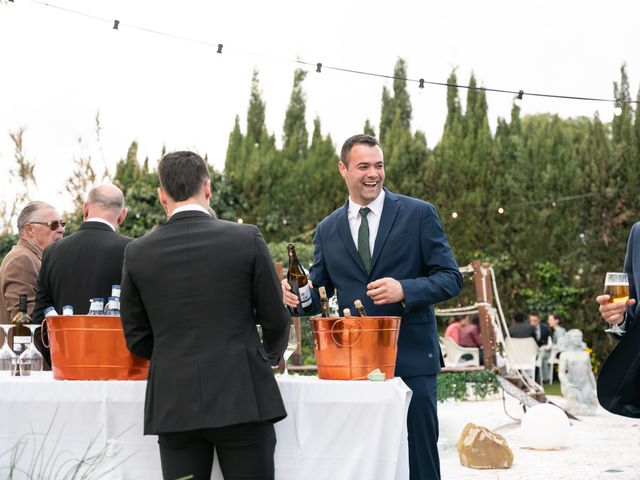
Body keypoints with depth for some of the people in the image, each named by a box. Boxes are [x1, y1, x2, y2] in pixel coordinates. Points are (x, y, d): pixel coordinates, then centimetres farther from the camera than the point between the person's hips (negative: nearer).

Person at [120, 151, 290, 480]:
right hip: (242, 398, -2)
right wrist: (267, 359, 24)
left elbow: (136, 337, 8)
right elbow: (276, 320, 3)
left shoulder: (138, 253, 1)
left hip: (173, 405, 2)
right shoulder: (247, 239, -4)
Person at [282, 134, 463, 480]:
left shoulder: (419, 214, 1)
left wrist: (404, 289, -19)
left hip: (410, 359, -3)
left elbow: (451, 278, -2)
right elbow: (318, 292, 15)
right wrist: (295, 295, -9)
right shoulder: (327, 229, 11)